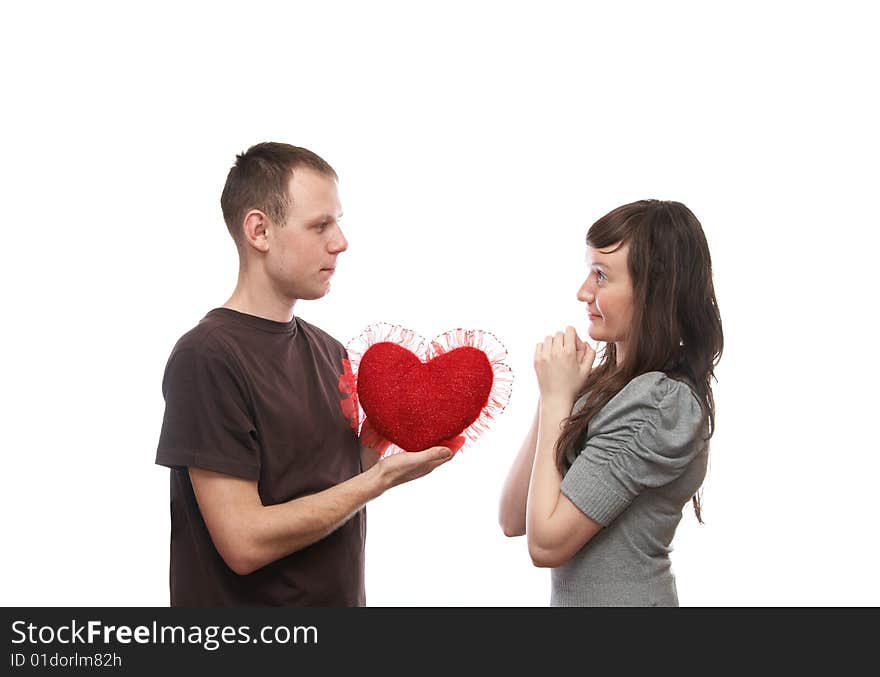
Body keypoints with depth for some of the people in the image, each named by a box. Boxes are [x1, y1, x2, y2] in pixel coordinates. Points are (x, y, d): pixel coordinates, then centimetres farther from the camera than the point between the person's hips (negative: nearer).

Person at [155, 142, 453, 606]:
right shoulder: (207, 357, -19)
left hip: (341, 595, 8)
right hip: (245, 602, -7)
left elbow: (334, 488, 8)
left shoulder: (328, 351, 5)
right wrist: (382, 477, -19)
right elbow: (245, 542, -23)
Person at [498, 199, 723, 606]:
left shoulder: (659, 403, -21)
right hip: (571, 598, 7)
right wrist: (554, 396, -10)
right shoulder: (608, 383, 1)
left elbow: (546, 542, -21)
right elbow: (513, 521, -1)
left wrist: (557, 397, -16)